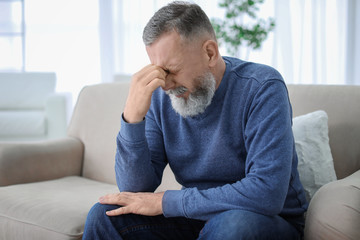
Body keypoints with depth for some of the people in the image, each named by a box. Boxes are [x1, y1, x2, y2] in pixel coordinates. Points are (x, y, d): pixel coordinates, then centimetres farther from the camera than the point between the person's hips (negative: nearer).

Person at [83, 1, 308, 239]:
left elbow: (267, 194, -31)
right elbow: (136, 188, -10)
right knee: (104, 215, -14)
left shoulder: (262, 88, -20)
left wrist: (165, 201, -25)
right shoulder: (160, 95, -6)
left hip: (269, 219, -3)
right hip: (196, 215, 4)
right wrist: (132, 117, -27)